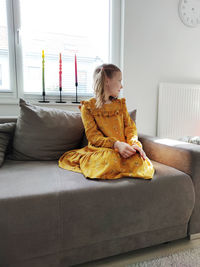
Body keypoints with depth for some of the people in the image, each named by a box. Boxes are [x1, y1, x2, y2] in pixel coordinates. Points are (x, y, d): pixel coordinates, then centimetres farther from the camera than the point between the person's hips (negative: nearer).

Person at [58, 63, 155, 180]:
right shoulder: (88, 107, -1)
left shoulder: (120, 104, 15)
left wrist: (134, 143, -15)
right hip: (100, 150, -3)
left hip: (123, 149, 4)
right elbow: (93, 136, -10)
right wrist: (116, 144, -26)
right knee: (111, 160, -36)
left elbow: (131, 128, 7)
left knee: (139, 161, -27)